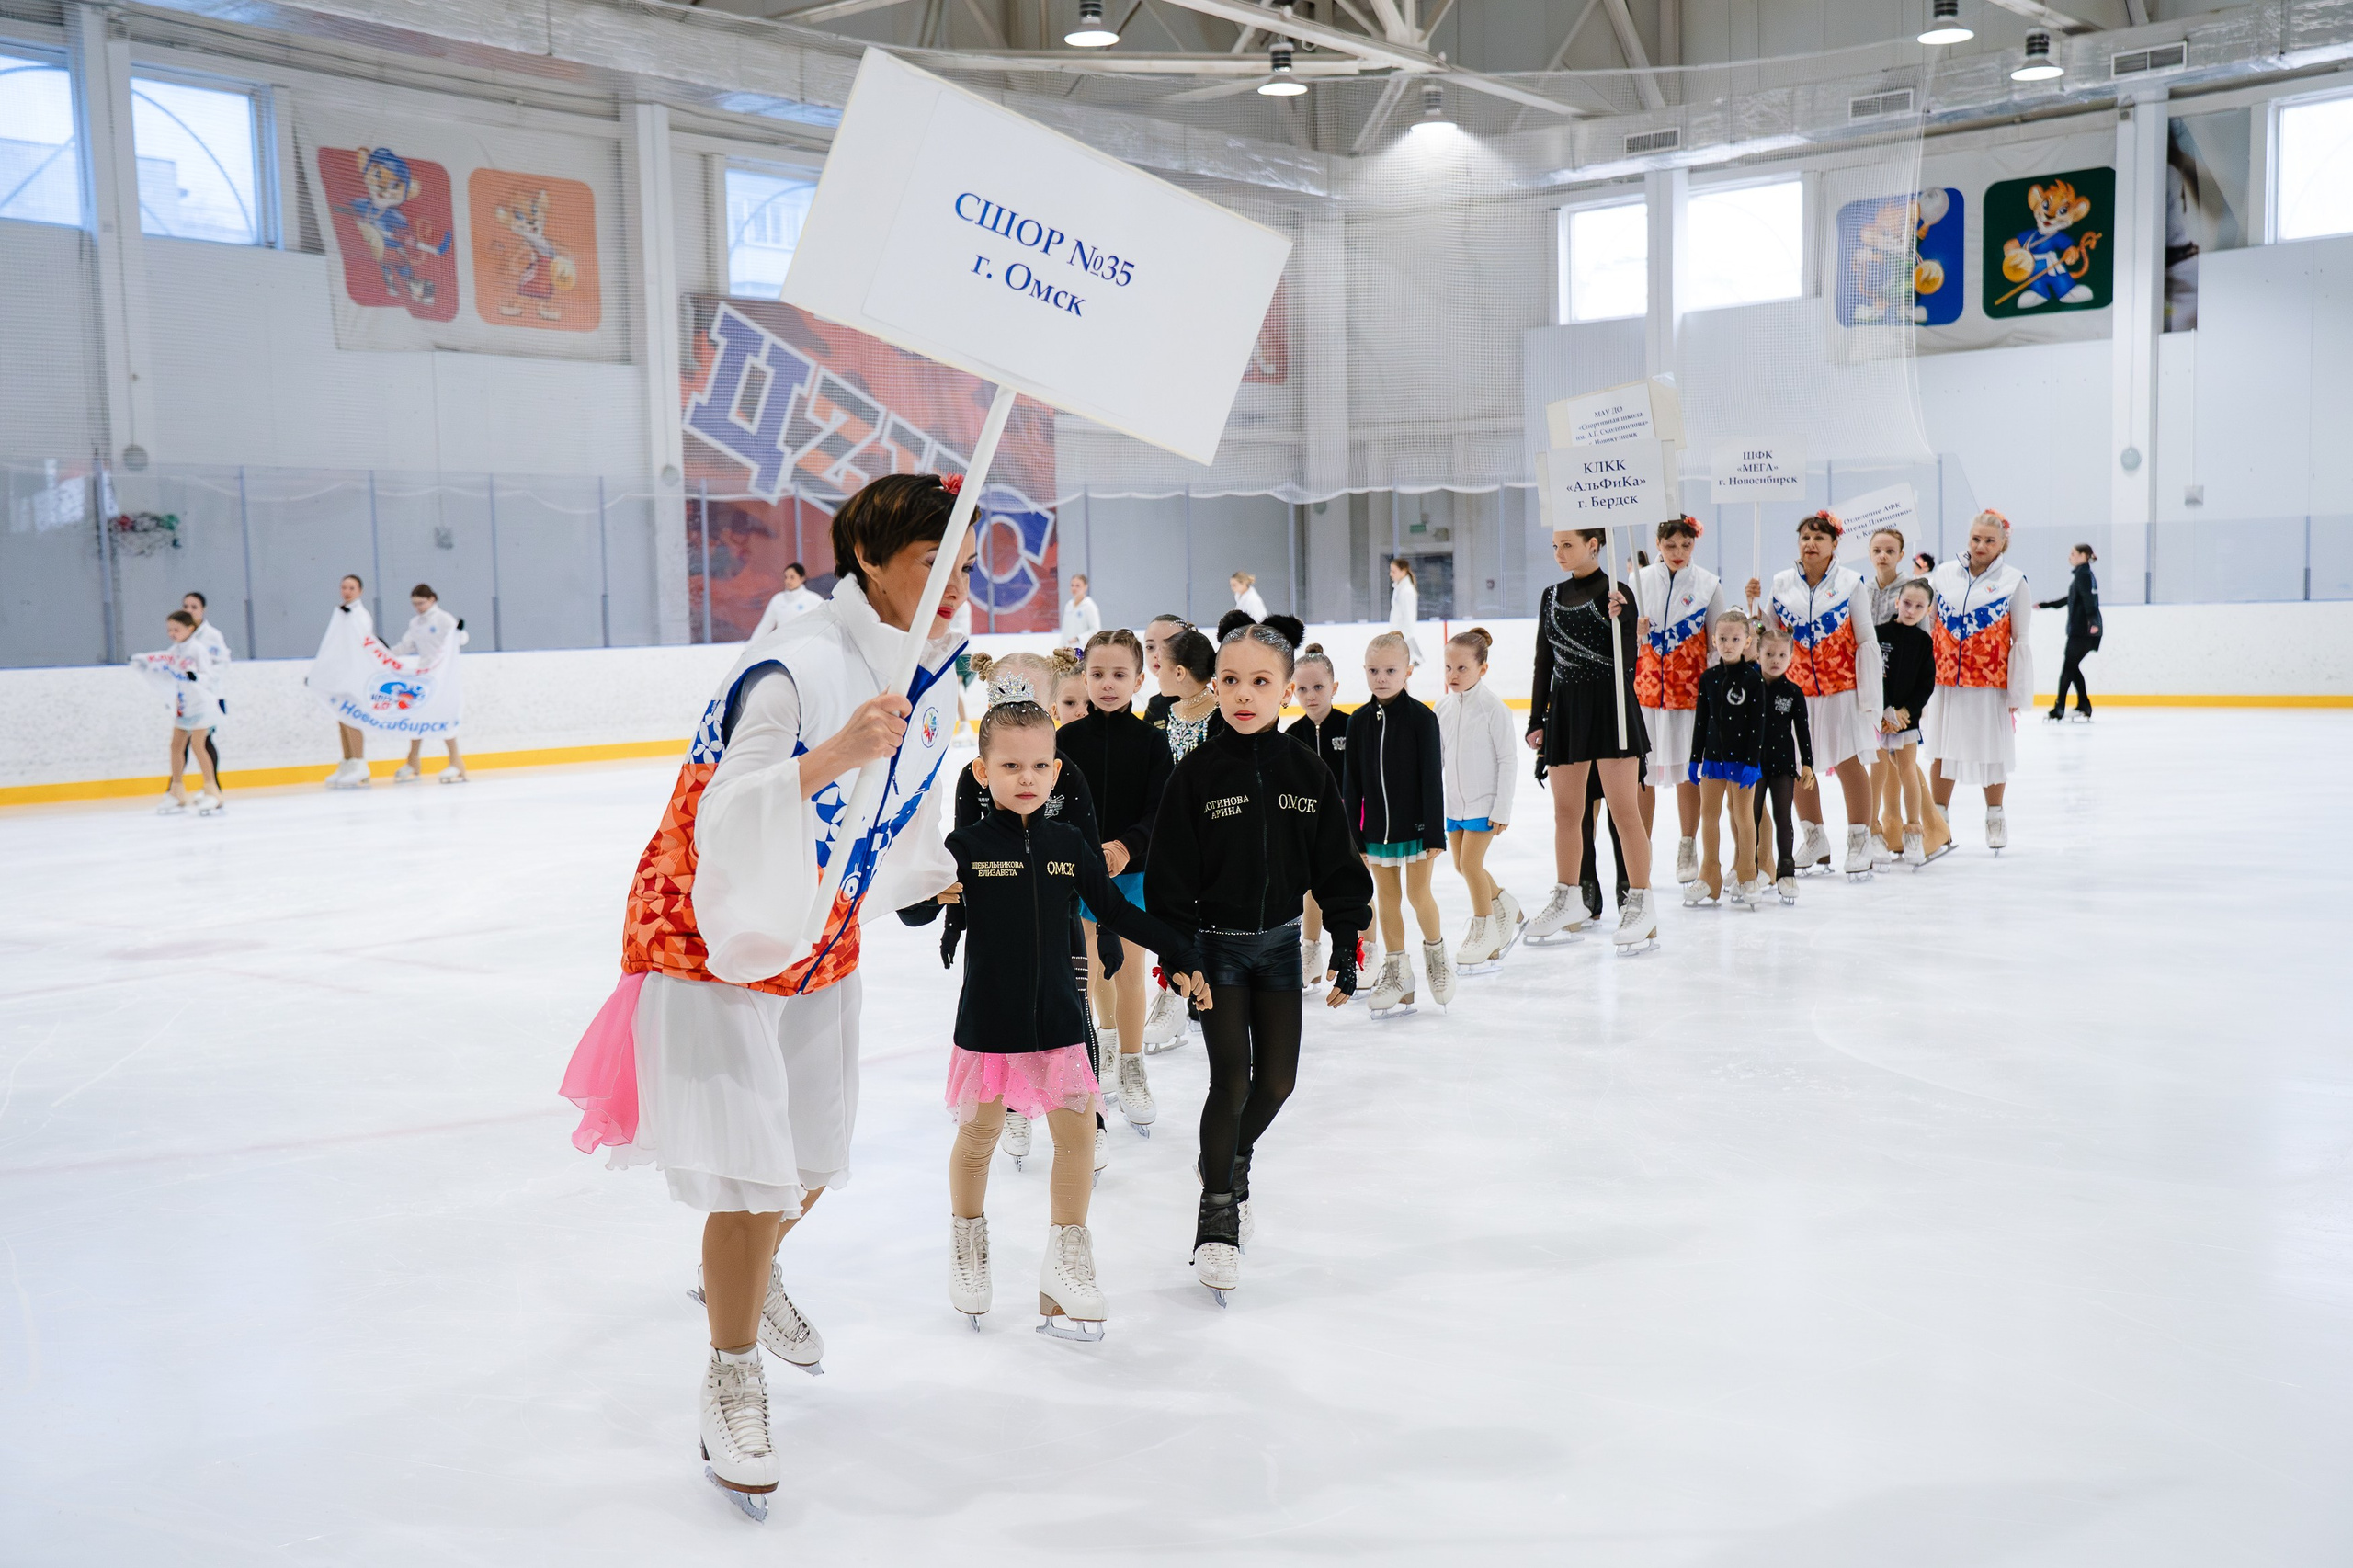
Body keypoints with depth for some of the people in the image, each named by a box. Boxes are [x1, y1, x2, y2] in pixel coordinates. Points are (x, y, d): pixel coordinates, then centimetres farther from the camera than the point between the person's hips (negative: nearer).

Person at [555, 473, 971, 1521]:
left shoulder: (932, 669, -4)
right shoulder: (795, 669, -28)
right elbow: (730, 831, -38)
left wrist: (937, 876, 28)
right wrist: (828, 757, -52)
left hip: (820, 944, 8)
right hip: (712, 938, -7)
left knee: (814, 1162, 18)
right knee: (755, 1178, -8)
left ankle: (747, 1277, 50)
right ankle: (732, 1383, 15)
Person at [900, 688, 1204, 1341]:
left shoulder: (1068, 844, 1)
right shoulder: (967, 844, -8)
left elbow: (1116, 910, 10)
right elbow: (915, 913, -6)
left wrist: (1178, 956, 9)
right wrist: (926, 893, -29)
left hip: (1057, 1015, 3)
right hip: (988, 1017, -2)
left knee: (1076, 1132, 2)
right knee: (978, 1133, 11)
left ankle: (1066, 1263, 18)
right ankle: (967, 1244, 36)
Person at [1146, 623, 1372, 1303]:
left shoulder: (1308, 773, -3)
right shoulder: (1196, 774, -10)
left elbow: (1338, 867, 3)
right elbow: (1170, 876, -9)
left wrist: (1346, 948, -1)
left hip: (1280, 942, 3)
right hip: (1216, 944, -3)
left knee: (1277, 1080, 6)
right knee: (1231, 1078, -9)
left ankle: (1232, 1161, 36)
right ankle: (1217, 1214, 7)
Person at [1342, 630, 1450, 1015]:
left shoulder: (1422, 718, -8)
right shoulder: (1359, 721, 1)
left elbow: (1432, 778, -8)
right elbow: (1351, 782, 5)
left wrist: (1436, 833, -11)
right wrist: (1352, 835, 3)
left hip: (1415, 824, -3)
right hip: (1377, 826, 3)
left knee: (1418, 893, -1)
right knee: (1387, 897, 9)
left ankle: (1436, 951, 24)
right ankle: (1396, 971, 18)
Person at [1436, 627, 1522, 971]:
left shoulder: (1493, 708, -14)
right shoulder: (1444, 706, 2)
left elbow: (1508, 760, -12)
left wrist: (1502, 808, -13)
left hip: (1484, 802, -6)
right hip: (1454, 801, 7)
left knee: (1470, 863, -10)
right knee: (1462, 865, 12)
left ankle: (1484, 933, 6)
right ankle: (1508, 911, 33)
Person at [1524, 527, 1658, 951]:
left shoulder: (1616, 594, -7)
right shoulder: (1552, 597, 10)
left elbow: (1628, 662, -11)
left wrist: (1619, 619, -27)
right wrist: (1536, 720, 11)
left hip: (1610, 707, -6)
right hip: (1566, 709, 6)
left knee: (1624, 811, -4)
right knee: (1566, 812, 12)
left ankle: (1640, 903, 3)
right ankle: (1568, 900, 25)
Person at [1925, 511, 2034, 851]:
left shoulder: (2013, 581, -2)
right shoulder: (1943, 574, 4)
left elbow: (2020, 641, -1)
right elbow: (1925, 628, 9)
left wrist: (2018, 693, -4)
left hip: (1991, 682, -2)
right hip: (1945, 680, 2)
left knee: (1992, 752, 9)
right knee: (1942, 751, 8)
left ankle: (1995, 817, 27)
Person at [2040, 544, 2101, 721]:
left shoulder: (2083, 575, -10)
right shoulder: (2086, 574, 19)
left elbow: (2088, 599, -24)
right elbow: (2070, 599, 29)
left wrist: (2092, 620, -36)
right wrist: (2045, 605, 35)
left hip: (2082, 630, -9)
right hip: (2083, 631, 9)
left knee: (2068, 667, -5)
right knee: (2072, 667, 13)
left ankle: (2059, 709, -5)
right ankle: (2084, 707, 13)